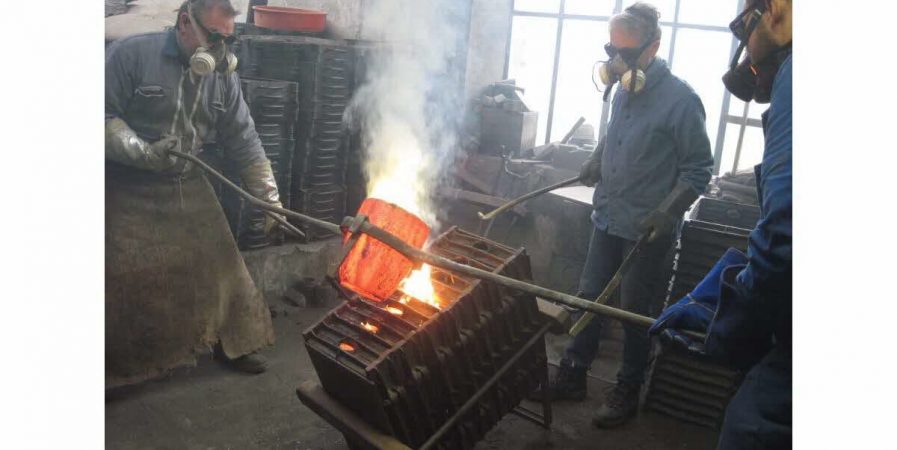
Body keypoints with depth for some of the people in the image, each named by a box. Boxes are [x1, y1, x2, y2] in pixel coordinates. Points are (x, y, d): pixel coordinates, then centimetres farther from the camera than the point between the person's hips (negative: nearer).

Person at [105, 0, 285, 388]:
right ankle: (116, 368, 12)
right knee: (122, 282, -4)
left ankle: (232, 343, 27)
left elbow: (244, 141, 5)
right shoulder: (130, 54, -12)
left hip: (189, 189, 5)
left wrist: (268, 196, 1)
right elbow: (105, 116, -13)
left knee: (219, 266, 8)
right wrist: (144, 154, -26)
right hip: (127, 192, -4)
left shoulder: (222, 76, 2)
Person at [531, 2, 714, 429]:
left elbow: (699, 169, -13)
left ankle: (627, 393, 27)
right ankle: (572, 376, 31)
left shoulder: (680, 100, -16)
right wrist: (597, 159, 6)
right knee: (589, 296, 14)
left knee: (636, 310, 8)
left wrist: (666, 212, -23)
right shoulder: (625, 90, 4)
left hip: (647, 230, -7)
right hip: (608, 217, 7)